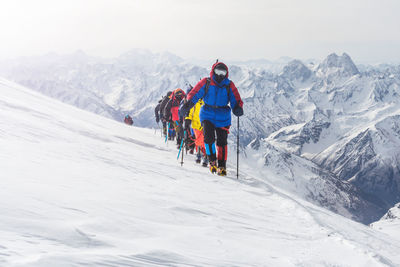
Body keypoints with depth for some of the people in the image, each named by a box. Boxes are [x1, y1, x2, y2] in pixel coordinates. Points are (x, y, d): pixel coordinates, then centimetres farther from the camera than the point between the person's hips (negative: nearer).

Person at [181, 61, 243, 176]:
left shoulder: (229, 85, 3)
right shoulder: (206, 82, 1)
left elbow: (236, 100, 2)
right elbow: (194, 93, -3)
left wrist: (238, 108, -20)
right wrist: (188, 104, -20)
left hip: (223, 117, 1)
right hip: (208, 115, -1)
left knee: (222, 141, -1)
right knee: (209, 137, -19)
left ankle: (222, 166, 11)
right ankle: (212, 160, 0)